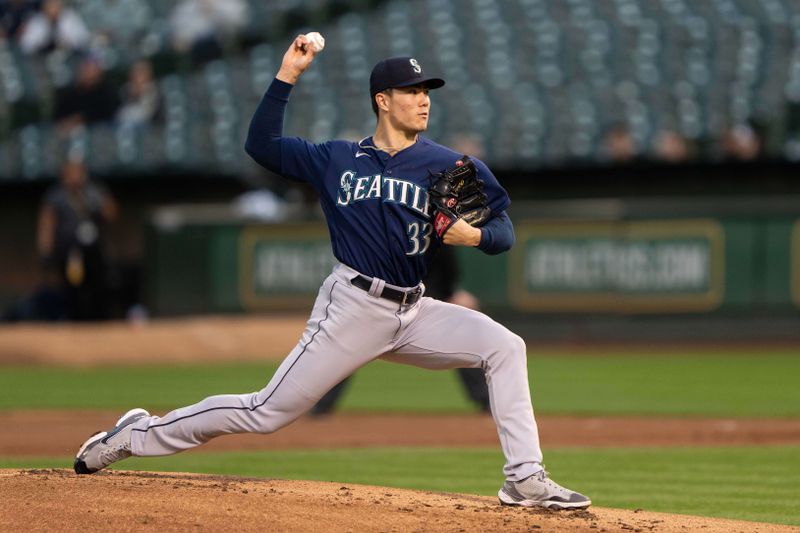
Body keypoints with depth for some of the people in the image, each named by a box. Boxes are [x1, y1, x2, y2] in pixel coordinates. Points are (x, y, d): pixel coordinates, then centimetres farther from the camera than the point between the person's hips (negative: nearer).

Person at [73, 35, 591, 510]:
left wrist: (473, 235, -22)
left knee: (505, 347, -16)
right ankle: (141, 434, 9)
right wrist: (288, 74, 3)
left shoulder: (450, 166, 2)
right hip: (353, 308, -2)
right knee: (268, 412, -5)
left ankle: (525, 479, -14)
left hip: (414, 313, 2)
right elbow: (262, 144, 9)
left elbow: (504, 230, 1)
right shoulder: (336, 159, 5)